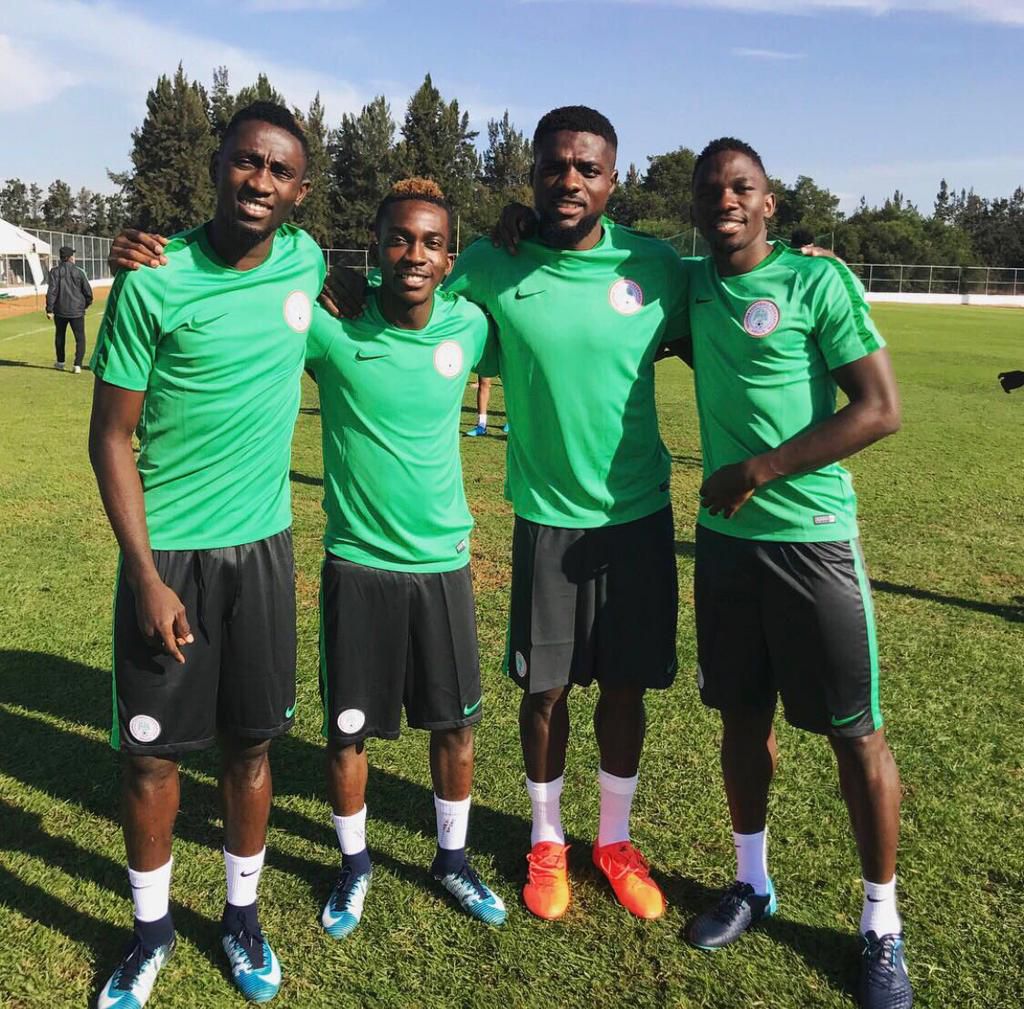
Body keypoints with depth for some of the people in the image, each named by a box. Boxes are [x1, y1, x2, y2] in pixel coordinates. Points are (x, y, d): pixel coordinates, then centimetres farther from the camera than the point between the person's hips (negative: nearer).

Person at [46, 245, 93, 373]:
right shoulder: (79, 271, -3)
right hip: (77, 310, -2)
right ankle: (77, 365, -7)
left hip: (60, 311, 2)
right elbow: (88, 291, -2)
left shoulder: (54, 271, -2)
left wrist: (49, 310, -9)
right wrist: (87, 304, 16)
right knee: (80, 338, 4)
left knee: (60, 336, 19)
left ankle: (60, 362, 30)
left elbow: (51, 291, -10)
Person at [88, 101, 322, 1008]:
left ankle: (242, 917, 33)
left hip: (264, 545, 3)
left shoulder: (304, 261, 0)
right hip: (168, 551, -3)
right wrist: (145, 575, -12)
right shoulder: (153, 284, -12)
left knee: (252, 741, 12)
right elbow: (111, 438, -8)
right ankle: (152, 930, 31)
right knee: (151, 750, 7)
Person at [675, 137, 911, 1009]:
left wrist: (758, 470, -15)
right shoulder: (691, 285, 8)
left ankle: (883, 928, 21)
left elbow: (881, 409, -11)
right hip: (722, 535, 5)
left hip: (811, 536, -5)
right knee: (743, 715, 15)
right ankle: (752, 883, 34)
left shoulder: (819, 280, -8)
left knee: (855, 733, 3)